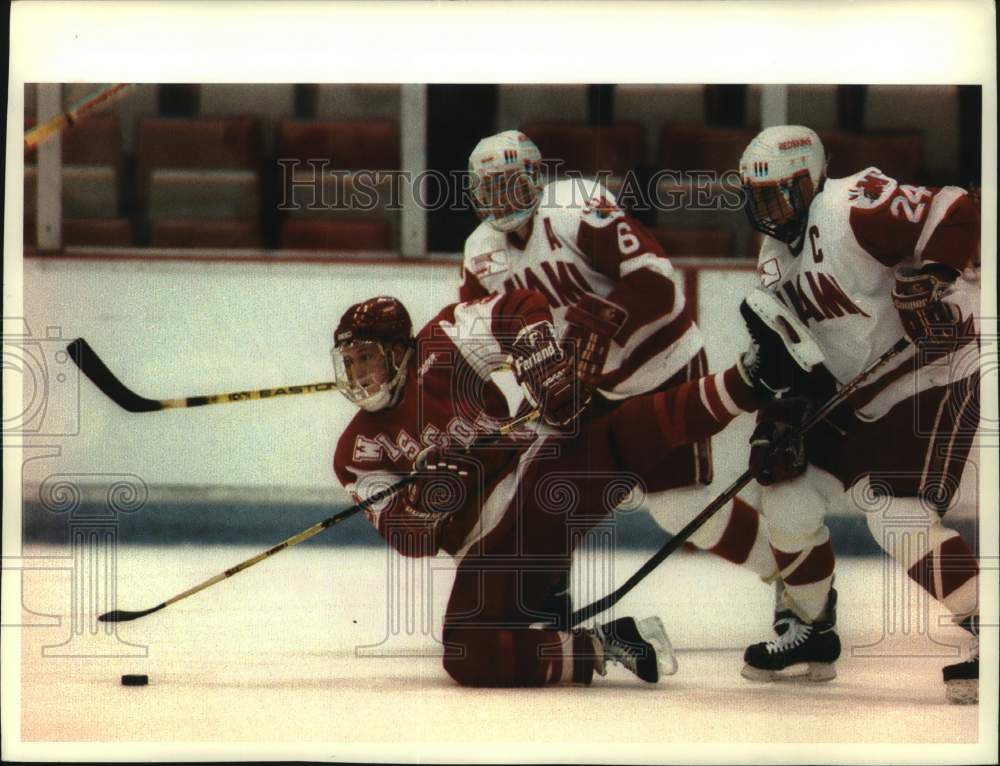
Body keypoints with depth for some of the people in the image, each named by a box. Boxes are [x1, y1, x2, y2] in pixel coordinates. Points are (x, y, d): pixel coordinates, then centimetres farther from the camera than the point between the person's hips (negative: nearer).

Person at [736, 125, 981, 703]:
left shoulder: (851, 209, -21)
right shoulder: (776, 257, 9)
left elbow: (955, 215, -26)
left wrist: (930, 278, -35)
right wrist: (780, 410, 0)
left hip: (933, 376, -10)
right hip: (857, 394, 10)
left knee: (899, 515, -22)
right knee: (789, 492, 7)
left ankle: (987, 635, -14)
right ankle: (811, 632, 25)